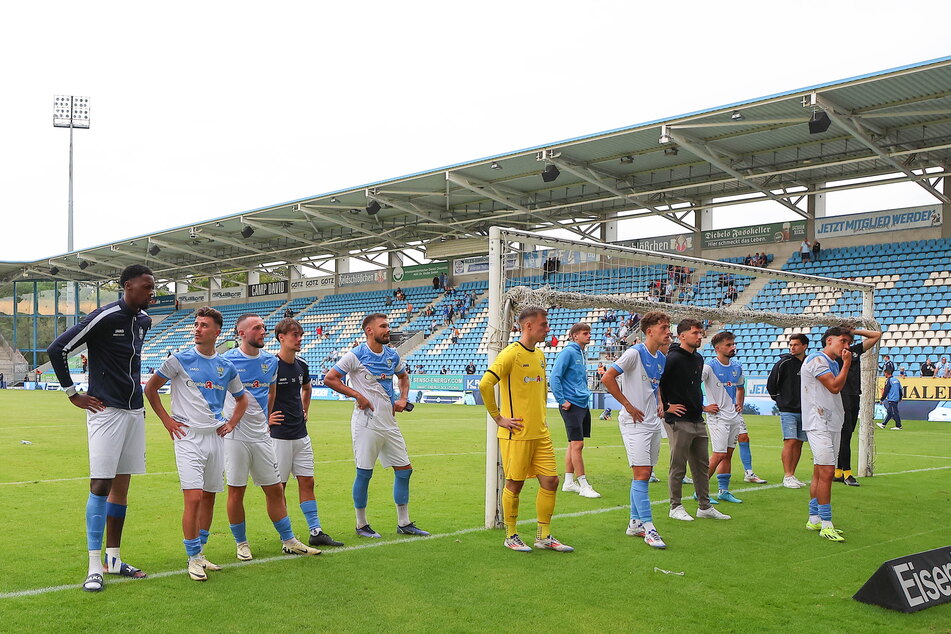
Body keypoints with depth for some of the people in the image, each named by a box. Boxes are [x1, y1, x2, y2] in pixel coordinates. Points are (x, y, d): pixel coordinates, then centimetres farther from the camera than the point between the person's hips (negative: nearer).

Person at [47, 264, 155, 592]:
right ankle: (95, 567, -3)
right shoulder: (105, 317, -14)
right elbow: (57, 349, -11)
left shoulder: (144, 320, 9)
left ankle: (113, 558, 19)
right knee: (101, 484, -8)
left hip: (134, 411, 7)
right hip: (106, 411, -7)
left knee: (121, 485, 11)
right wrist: (73, 394, -7)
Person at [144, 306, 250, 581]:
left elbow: (242, 398, 24)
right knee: (194, 498, -12)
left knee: (209, 497, 10)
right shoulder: (180, 360, -3)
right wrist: (166, 419, -2)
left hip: (215, 437, 5)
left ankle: (200, 553, 24)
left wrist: (231, 424, 11)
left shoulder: (226, 367, 8)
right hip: (188, 436, -4)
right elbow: (150, 388, 4)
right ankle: (193, 558, 1)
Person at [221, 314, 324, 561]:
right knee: (236, 491, 4)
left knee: (275, 489, 8)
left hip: (262, 436, 5)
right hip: (235, 435, -4)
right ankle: (241, 543, 19)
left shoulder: (271, 361, 8)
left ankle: (289, 541, 17)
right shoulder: (226, 361, -8)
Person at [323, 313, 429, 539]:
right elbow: (329, 379, -9)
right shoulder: (356, 355, -8)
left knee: (404, 469, 6)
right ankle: (361, 525, 16)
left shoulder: (392, 355, 10)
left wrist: (403, 398, 9)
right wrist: (357, 395, -14)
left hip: (389, 423, 7)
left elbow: (403, 377, 28)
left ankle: (404, 523, 18)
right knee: (364, 474, 1)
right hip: (366, 423, -6)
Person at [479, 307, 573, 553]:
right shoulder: (511, 353, -12)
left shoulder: (539, 355, 13)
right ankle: (511, 536, 18)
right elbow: (485, 384, -20)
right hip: (516, 433, -7)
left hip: (541, 432, 7)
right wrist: (498, 418, -15)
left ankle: (544, 536, 18)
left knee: (550, 481, 6)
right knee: (514, 484, 3)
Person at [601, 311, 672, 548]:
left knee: (644, 474, 12)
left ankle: (635, 523, 22)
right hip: (634, 422, -8)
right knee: (641, 473, -10)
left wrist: (660, 403, 11)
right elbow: (608, 378, -17)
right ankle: (648, 528, -7)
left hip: (653, 422, 8)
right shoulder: (634, 353, -14)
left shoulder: (662, 358, 11)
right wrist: (629, 406, -15)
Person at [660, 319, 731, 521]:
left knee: (702, 465, 13)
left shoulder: (698, 359, 13)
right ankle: (675, 507, 13)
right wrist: (666, 406, -13)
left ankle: (705, 506, 23)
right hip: (679, 421, -8)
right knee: (678, 467, 1)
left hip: (698, 421, 8)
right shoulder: (672, 358, -14)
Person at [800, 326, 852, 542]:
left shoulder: (834, 363, 19)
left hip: (832, 424, 10)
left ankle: (814, 519, 18)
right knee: (827, 471, -13)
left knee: (820, 473, 12)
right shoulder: (817, 359, -10)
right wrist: (847, 364, -8)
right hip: (818, 425, -10)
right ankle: (826, 525, -10)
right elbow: (834, 387, -15)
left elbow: (838, 390, 19)